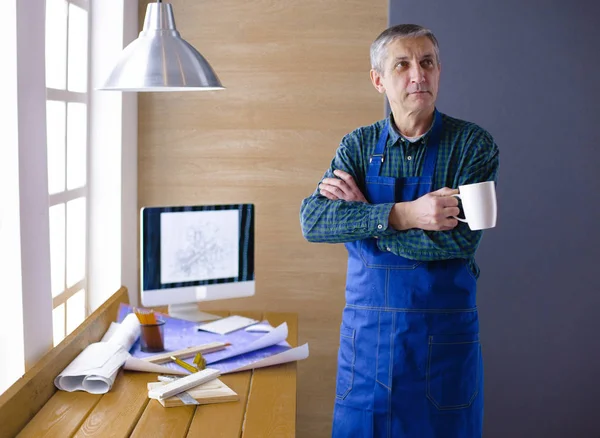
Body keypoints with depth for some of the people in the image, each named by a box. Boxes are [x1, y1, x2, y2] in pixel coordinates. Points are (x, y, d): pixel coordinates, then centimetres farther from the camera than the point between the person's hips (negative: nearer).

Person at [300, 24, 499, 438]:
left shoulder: (474, 144, -6)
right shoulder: (358, 146, 2)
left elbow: (460, 238, -19)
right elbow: (313, 220, -12)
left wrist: (360, 214, -13)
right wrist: (404, 214, -25)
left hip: (444, 337, -2)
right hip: (366, 334, 3)